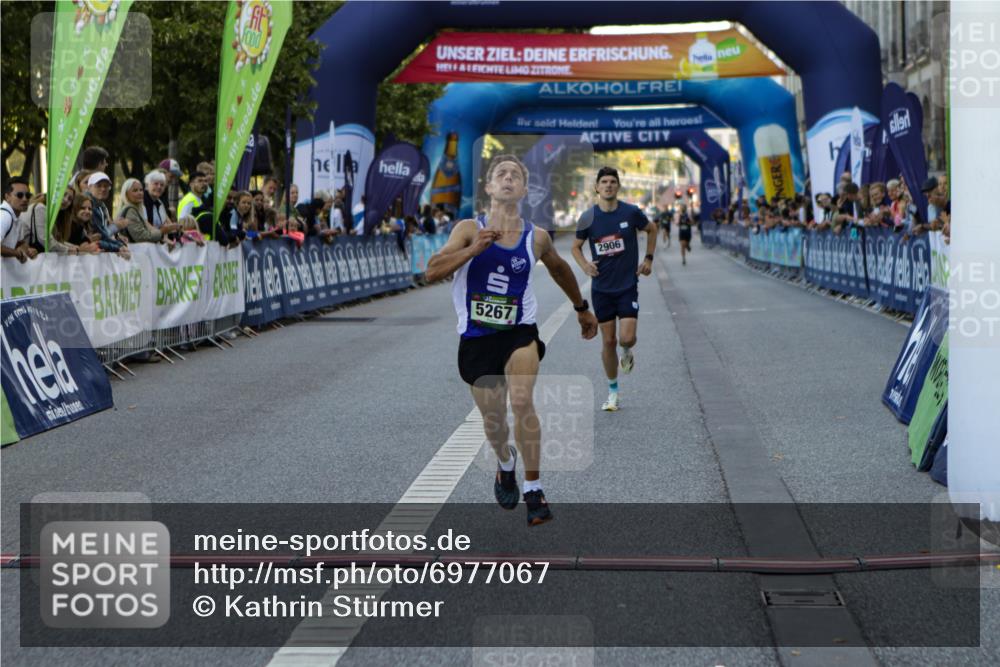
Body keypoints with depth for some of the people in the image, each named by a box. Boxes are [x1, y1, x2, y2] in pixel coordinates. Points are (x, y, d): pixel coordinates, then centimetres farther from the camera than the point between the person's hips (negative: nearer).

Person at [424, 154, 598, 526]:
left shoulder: (536, 239, 1)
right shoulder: (469, 230, -4)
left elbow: (559, 269, 23)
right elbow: (432, 272, -16)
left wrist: (581, 308, 33)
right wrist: (474, 249, -28)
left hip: (519, 332, -1)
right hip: (476, 338, 1)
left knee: (521, 403, -24)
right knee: (492, 418, 10)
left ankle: (533, 489, -9)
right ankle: (506, 465, 45)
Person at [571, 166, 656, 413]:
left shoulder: (631, 212, -6)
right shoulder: (588, 218, -4)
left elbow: (651, 230, 13)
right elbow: (576, 246, 10)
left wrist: (648, 259, 7)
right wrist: (585, 264, -9)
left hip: (628, 285, -1)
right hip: (601, 288, 1)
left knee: (626, 338, -14)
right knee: (608, 341, 4)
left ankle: (627, 352, 25)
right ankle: (613, 392, 19)